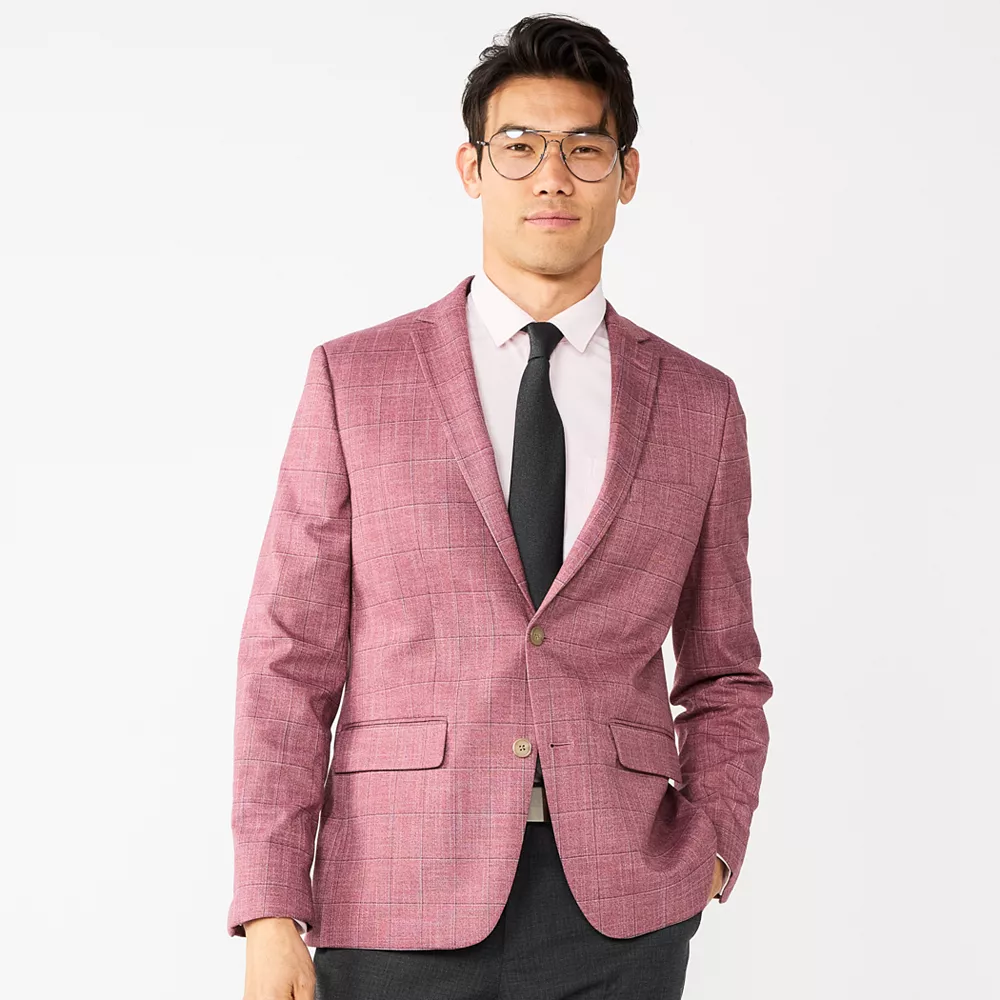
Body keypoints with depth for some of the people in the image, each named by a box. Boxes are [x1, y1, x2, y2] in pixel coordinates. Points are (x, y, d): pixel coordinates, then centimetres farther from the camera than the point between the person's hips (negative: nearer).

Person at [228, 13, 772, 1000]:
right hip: (397, 907, -1)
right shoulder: (353, 381, 3)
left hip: (618, 913, 2)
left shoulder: (698, 406, 8)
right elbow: (289, 658, 1)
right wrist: (271, 916, -6)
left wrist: (710, 847, -2)